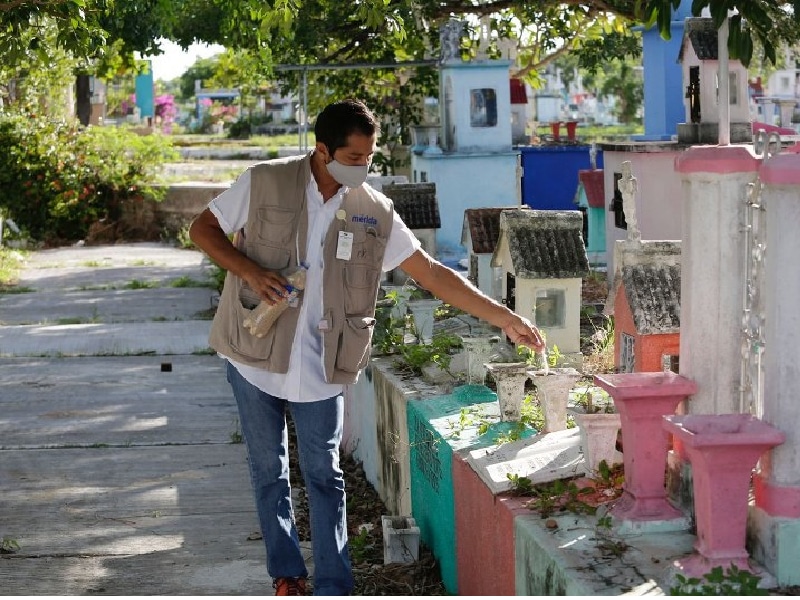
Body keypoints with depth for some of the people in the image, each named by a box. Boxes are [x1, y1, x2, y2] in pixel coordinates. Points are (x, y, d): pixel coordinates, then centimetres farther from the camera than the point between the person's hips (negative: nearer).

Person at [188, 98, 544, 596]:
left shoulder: (374, 211, -3)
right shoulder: (265, 183, -8)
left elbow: (433, 274, -1)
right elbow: (203, 228, 0)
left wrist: (507, 320, -4)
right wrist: (249, 270, -18)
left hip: (321, 366, 1)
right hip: (255, 355, 0)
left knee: (324, 475, 3)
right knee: (269, 471, 11)